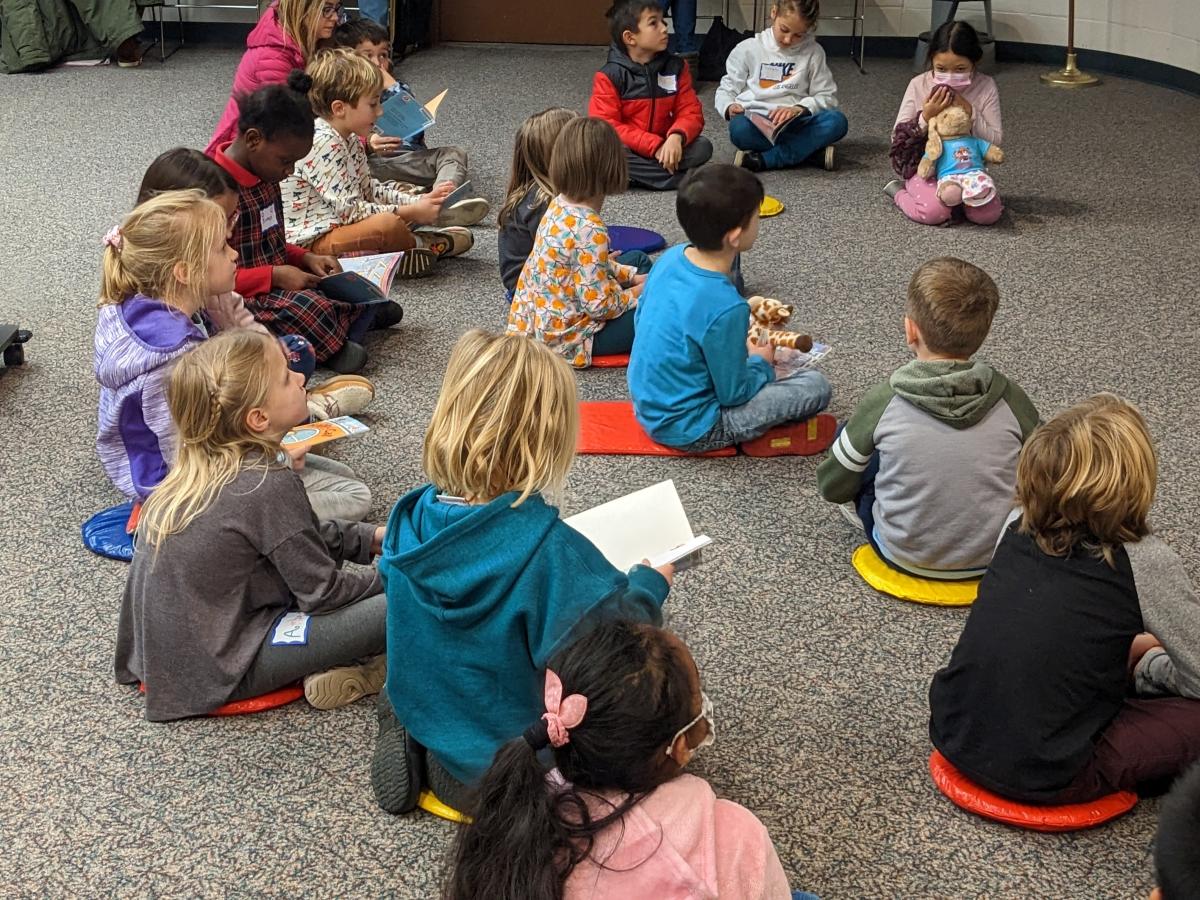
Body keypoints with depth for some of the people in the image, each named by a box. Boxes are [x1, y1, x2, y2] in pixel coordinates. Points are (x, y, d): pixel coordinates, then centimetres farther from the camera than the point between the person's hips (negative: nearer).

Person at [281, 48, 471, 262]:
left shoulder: (350, 139, 10)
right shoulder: (321, 143, -21)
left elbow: (369, 190, 18)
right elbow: (350, 211, -24)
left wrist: (419, 201, 5)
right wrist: (411, 212, -20)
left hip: (341, 226, 11)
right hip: (311, 242, -11)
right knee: (387, 223, -32)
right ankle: (419, 244, -3)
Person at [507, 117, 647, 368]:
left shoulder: (559, 205, -2)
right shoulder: (590, 229, -30)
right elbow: (598, 306, -26)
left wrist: (633, 275, 11)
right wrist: (635, 293, -8)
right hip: (569, 336, -10)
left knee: (640, 261, 21)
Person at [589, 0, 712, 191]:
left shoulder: (676, 67, 0)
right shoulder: (609, 76, -11)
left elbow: (691, 112, -4)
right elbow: (606, 126, -18)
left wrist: (677, 137, -28)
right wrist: (654, 146, -25)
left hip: (665, 145, 3)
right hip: (629, 149, -3)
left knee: (703, 147, -22)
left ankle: (638, 174, -21)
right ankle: (683, 178, -28)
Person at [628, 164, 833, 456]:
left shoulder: (671, 257, -8)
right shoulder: (726, 308, -31)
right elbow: (733, 394, -20)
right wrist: (761, 362, 2)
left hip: (647, 403, 8)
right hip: (686, 430, -8)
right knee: (816, 385, -8)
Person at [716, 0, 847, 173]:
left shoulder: (813, 53, 7)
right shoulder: (748, 49, 5)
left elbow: (827, 96, 6)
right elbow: (726, 89, 10)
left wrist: (799, 109, -14)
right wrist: (729, 107, -14)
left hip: (794, 124, 1)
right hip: (756, 124, -1)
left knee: (837, 121, -29)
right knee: (739, 128, -38)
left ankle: (763, 160, -28)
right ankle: (813, 150, -25)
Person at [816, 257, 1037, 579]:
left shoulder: (884, 401, -19)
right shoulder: (1010, 398, -14)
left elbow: (832, 487, -7)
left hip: (904, 556, -2)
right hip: (992, 556, 3)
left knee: (850, 435, 15)